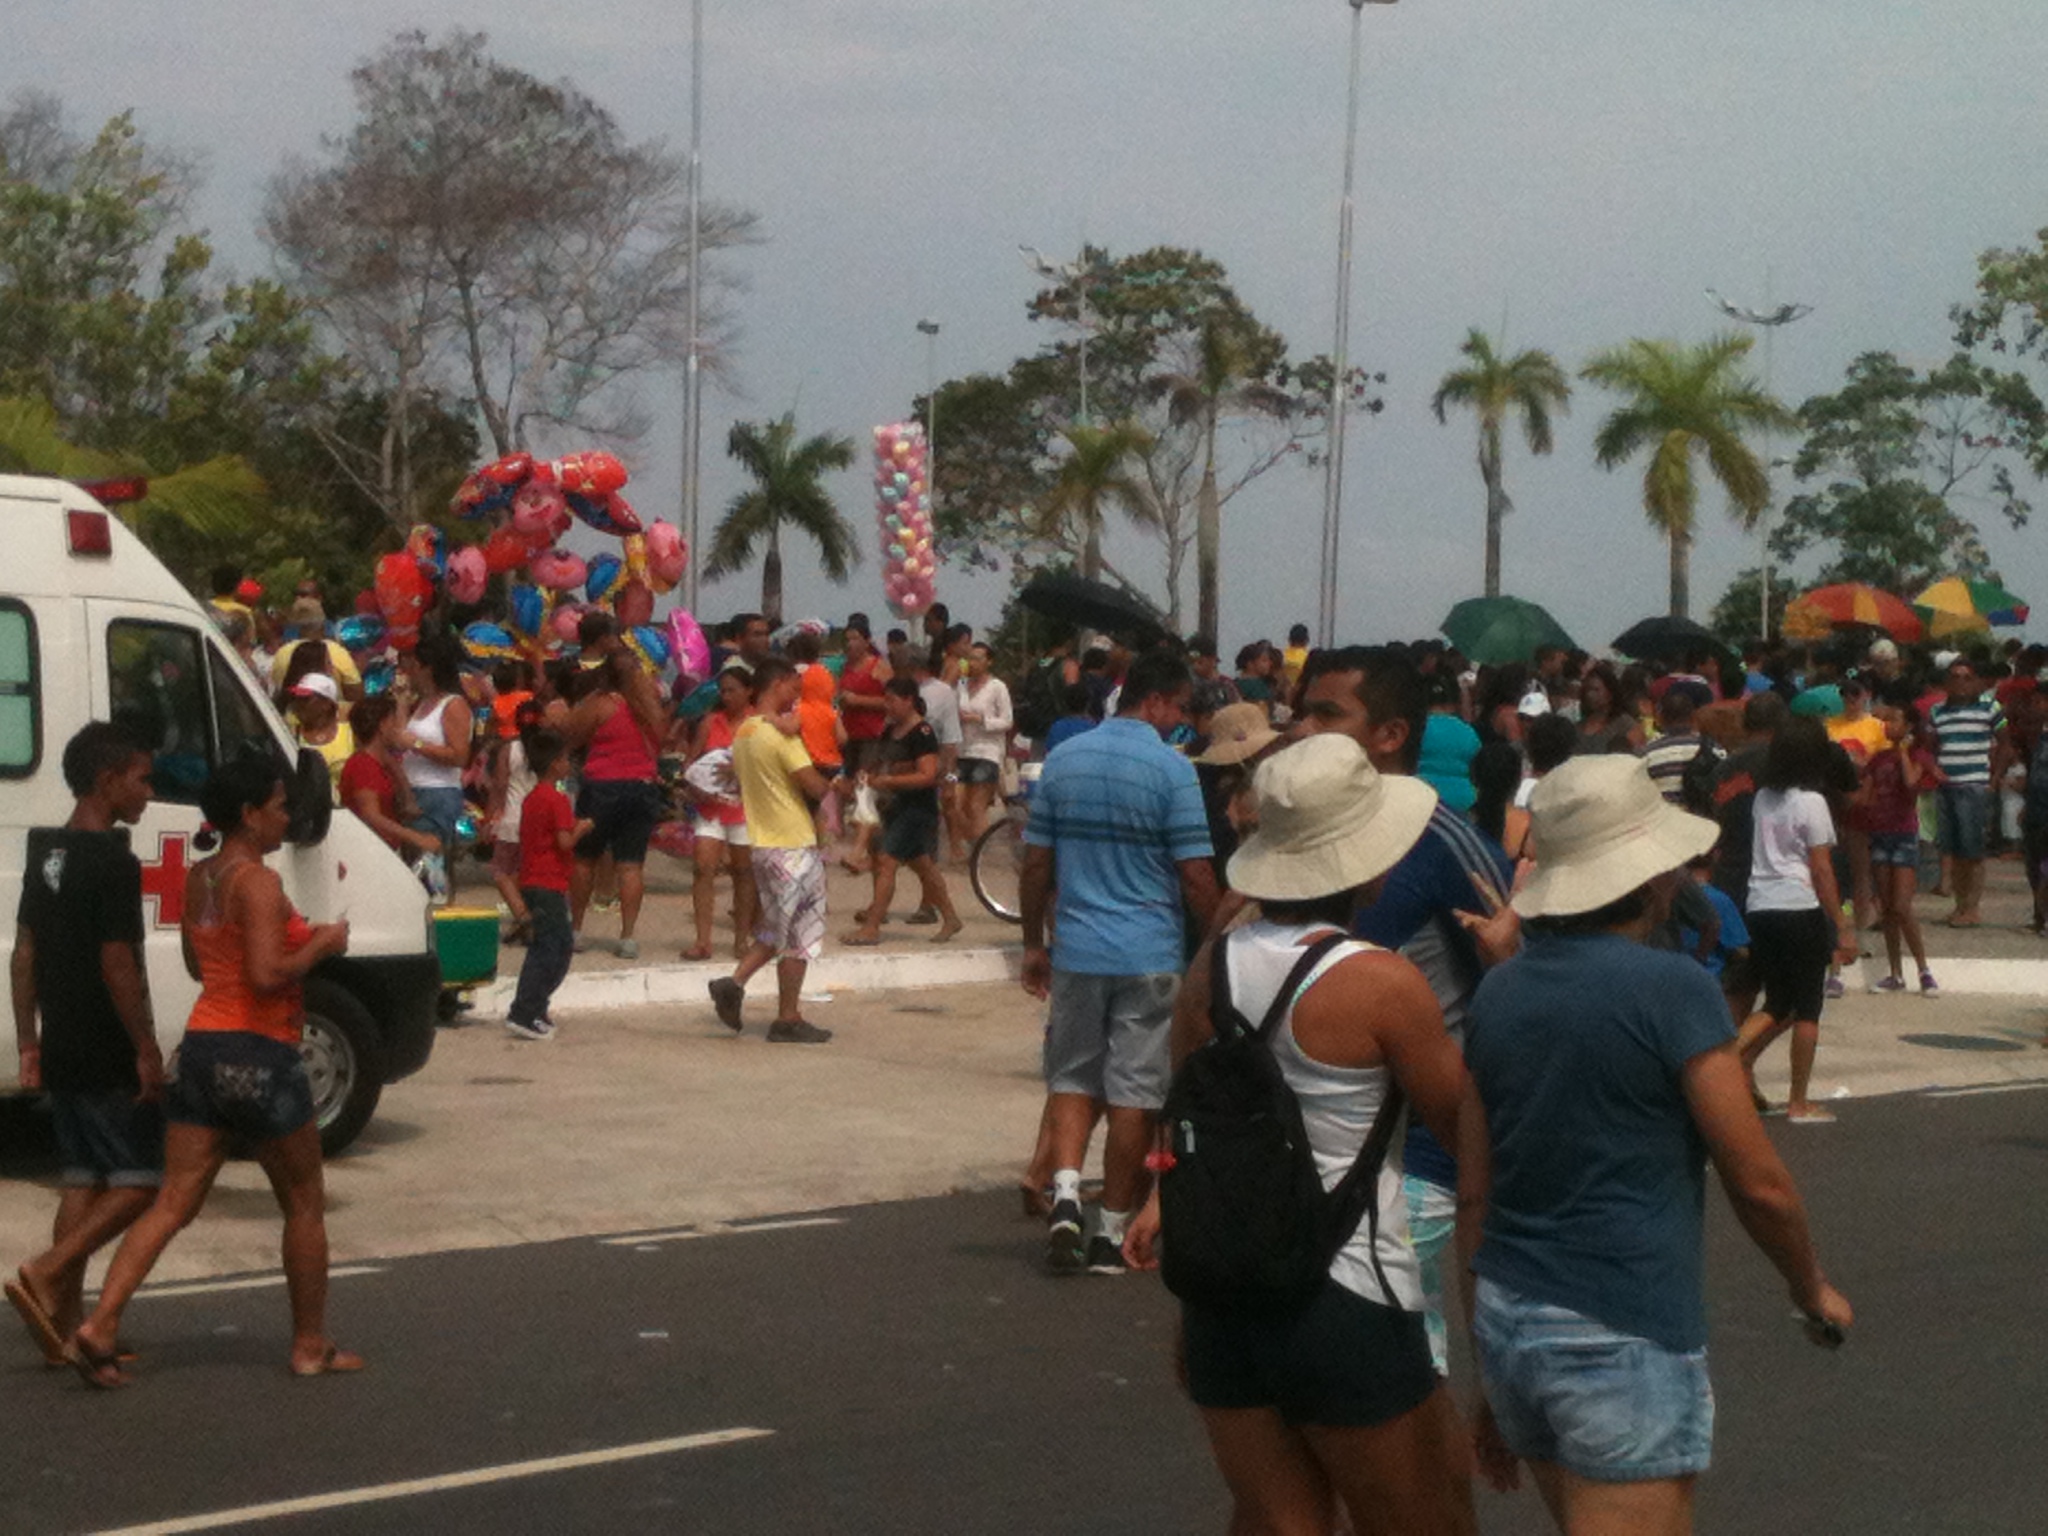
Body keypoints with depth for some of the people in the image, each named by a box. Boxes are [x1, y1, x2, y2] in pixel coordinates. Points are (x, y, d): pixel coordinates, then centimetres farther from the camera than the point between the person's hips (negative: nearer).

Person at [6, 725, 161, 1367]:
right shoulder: (113, 864, -17)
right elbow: (118, 964, -20)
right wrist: (147, 1049, -15)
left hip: (62, 1050, 9)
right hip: (109, 1059, -9)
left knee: (81, 1179, 13)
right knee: (140, 1180, -1)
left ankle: (66, 1320, 13)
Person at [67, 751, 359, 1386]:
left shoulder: (198, 877, 11)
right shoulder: (258, 882, -16)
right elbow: (267, 975, -25)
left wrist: (303, 937, 18)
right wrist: (320, 947, -8)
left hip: (202, 1048, 8)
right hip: (259, 1055, -8)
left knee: (174, 1203, 5)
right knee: (304, 1205, 9)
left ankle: (98, 1327, -8)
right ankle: (311, 1346, 18)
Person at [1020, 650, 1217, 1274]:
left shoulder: (1064, 760, 4)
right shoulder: (1172, 769, -10)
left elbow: (1036, 865, 8)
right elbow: (1196, 878, -11)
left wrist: (1033, 943, 17)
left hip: (1076, 952, 4)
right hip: (1150, 957, -4)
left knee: (1072, 1078, 15)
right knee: (1135, 1094, 5)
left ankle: (1065, 1194, -7)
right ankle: (1111, 1233, 9)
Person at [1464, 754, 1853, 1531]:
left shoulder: (1496, 992, 6)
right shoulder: (1671, 990, -12)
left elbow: (1476, 1192, 10)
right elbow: (1759, 1183, -9)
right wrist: (1813, 1289, 10)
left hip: (1504, 1320, 7)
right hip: (1624, 1337, -7)